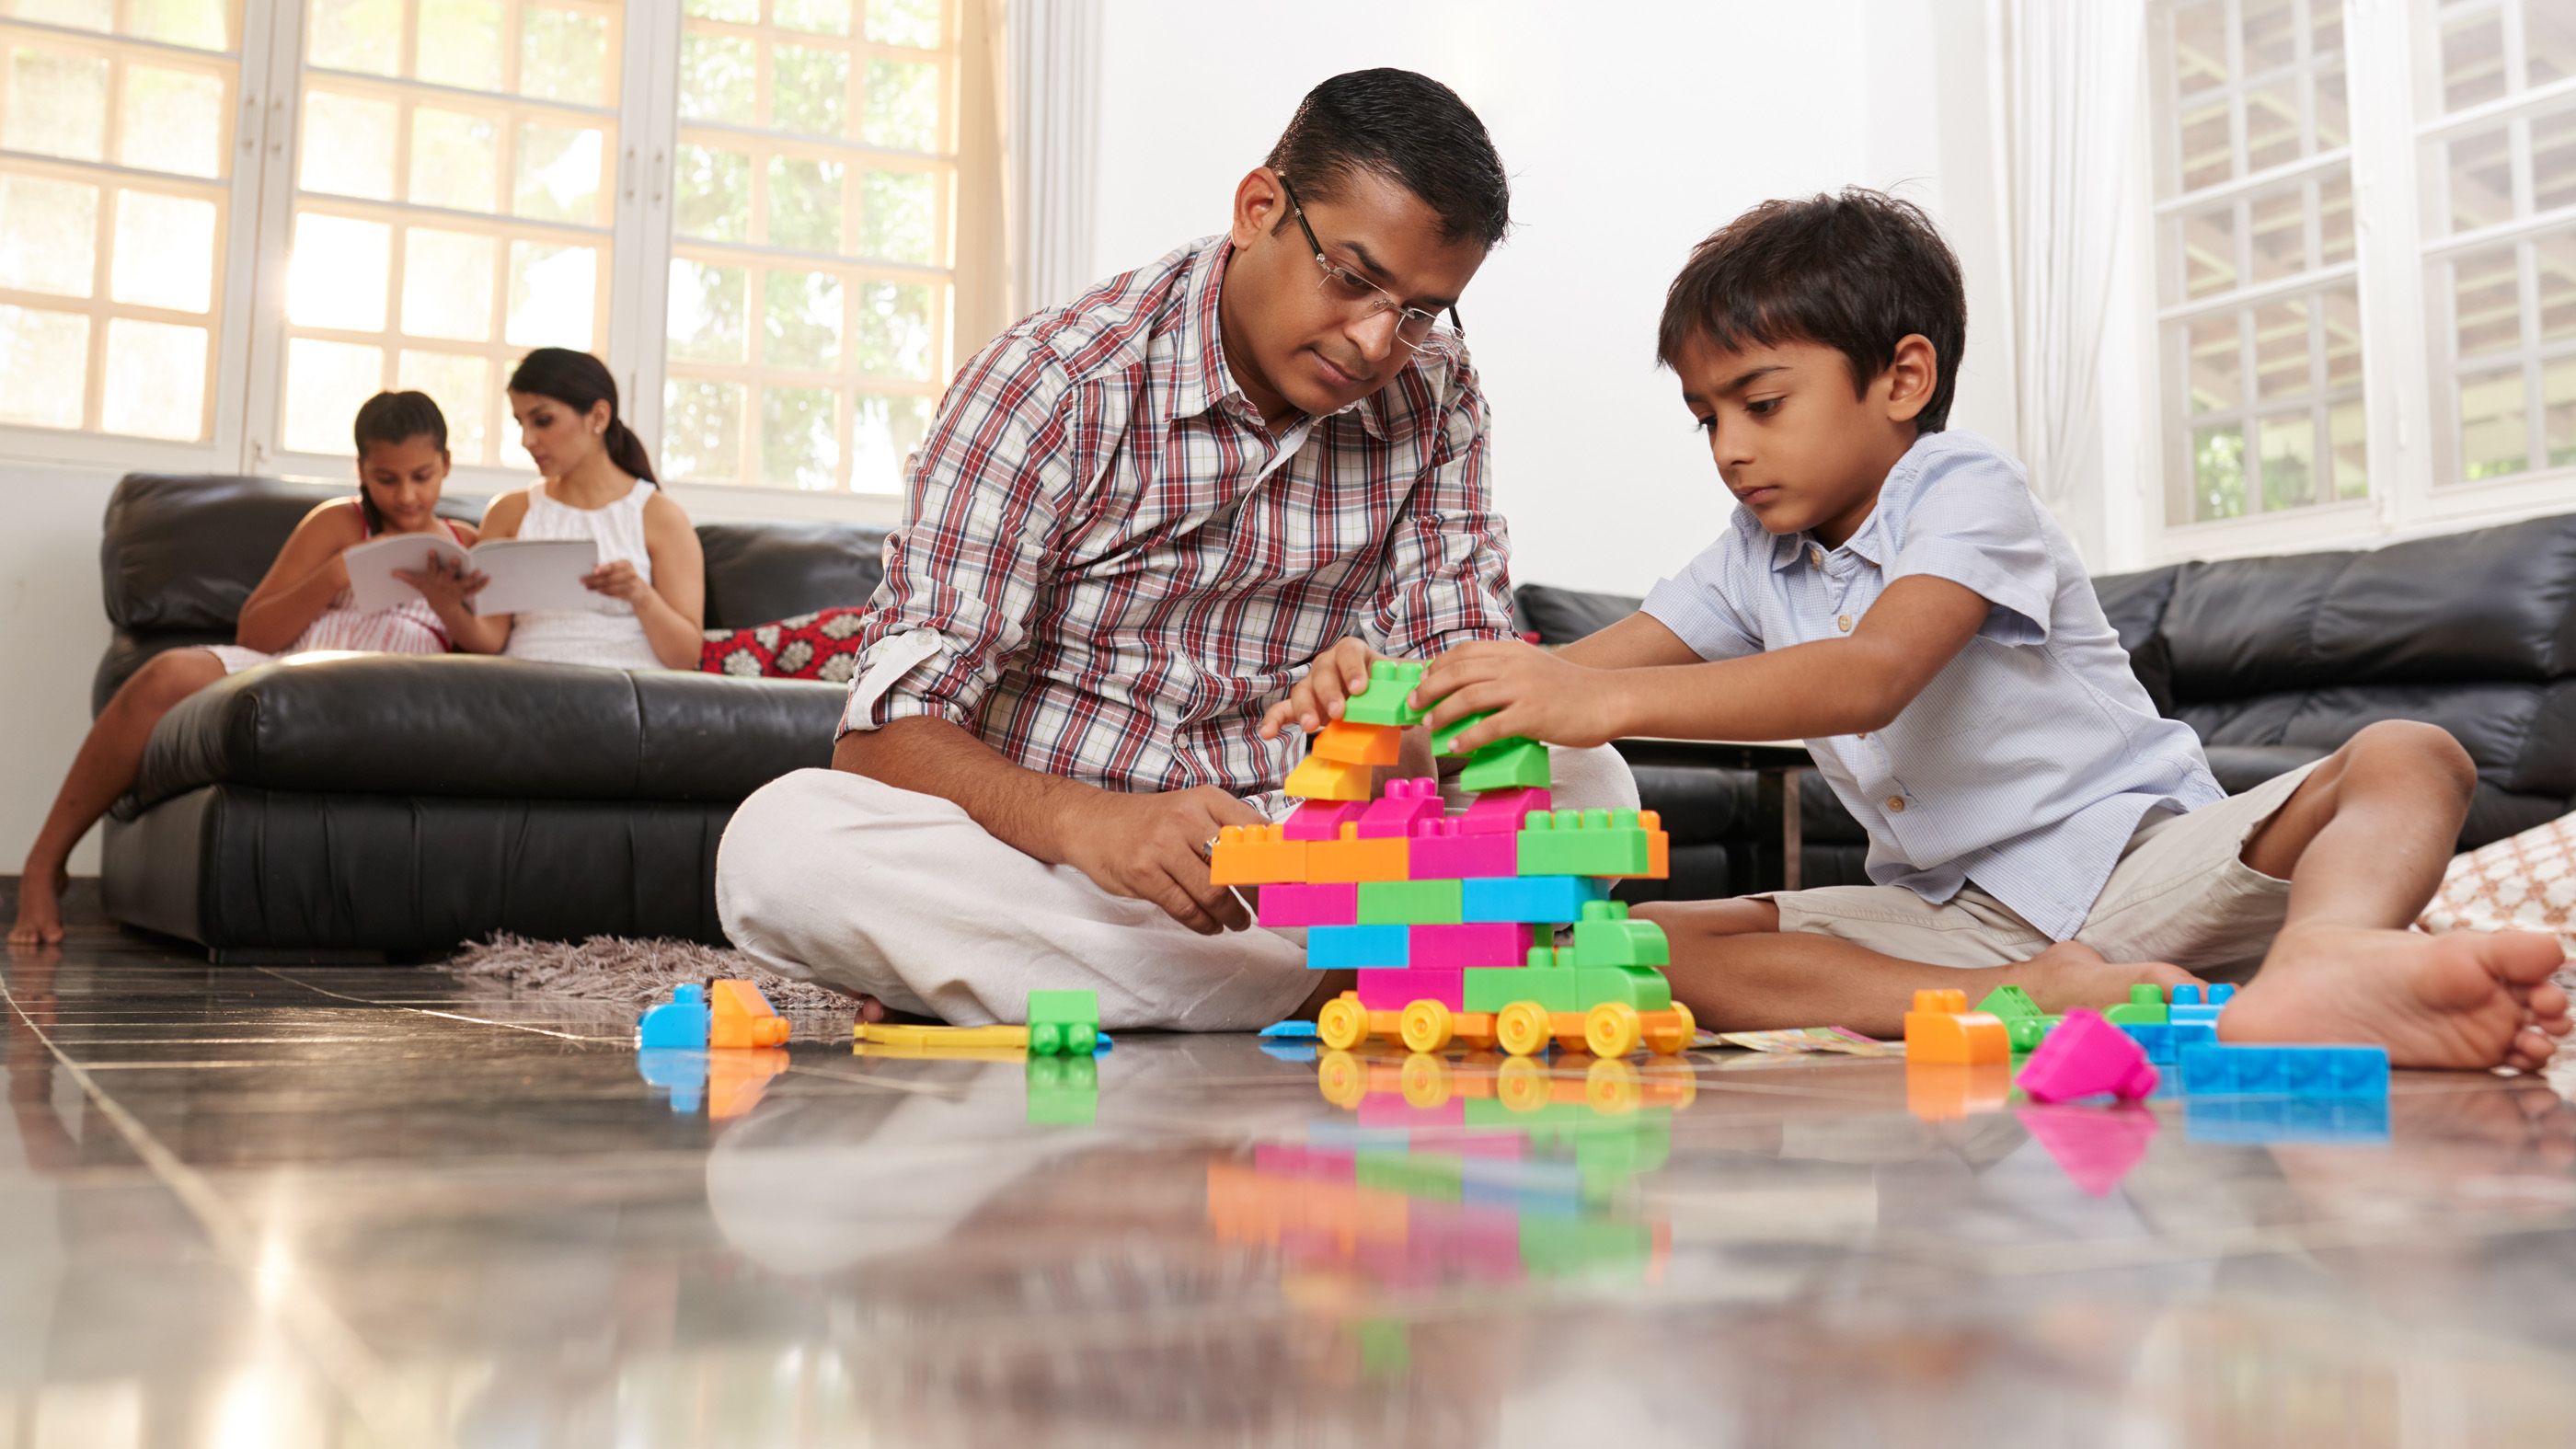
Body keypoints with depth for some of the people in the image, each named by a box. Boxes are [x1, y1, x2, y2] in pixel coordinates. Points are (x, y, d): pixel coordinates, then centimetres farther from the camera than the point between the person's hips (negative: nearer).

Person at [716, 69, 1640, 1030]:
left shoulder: (1435, 399, 3)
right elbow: (887, 733, -18)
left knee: (1589, 783, -18)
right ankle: (1337, 979, -28)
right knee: (779, 843, -32)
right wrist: (1090, 823, -38)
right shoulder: (1052, 386, -12)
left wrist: (1397, 740, -27)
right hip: (1045, 856, -3)